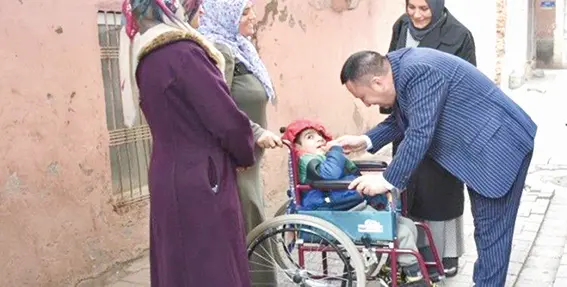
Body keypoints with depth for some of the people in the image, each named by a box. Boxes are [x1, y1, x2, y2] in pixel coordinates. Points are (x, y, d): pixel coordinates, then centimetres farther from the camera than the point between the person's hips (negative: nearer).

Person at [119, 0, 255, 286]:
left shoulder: (144, 58, 8)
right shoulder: (182, 52, -19)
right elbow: (228, 121, -20)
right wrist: (246, 156, 0)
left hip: (168, 180, 9)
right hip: (200, 184, -9)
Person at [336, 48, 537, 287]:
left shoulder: (419, 72, -28)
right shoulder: (402, 67, 2)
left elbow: (419, 135, -30)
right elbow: (402, 121, 16)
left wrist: (388, 180, -23)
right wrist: (365, 141, 7)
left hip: (499, 143, -10)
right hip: (481, 145, 10)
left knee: (491, 228, -1)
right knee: (484, 225, 18)